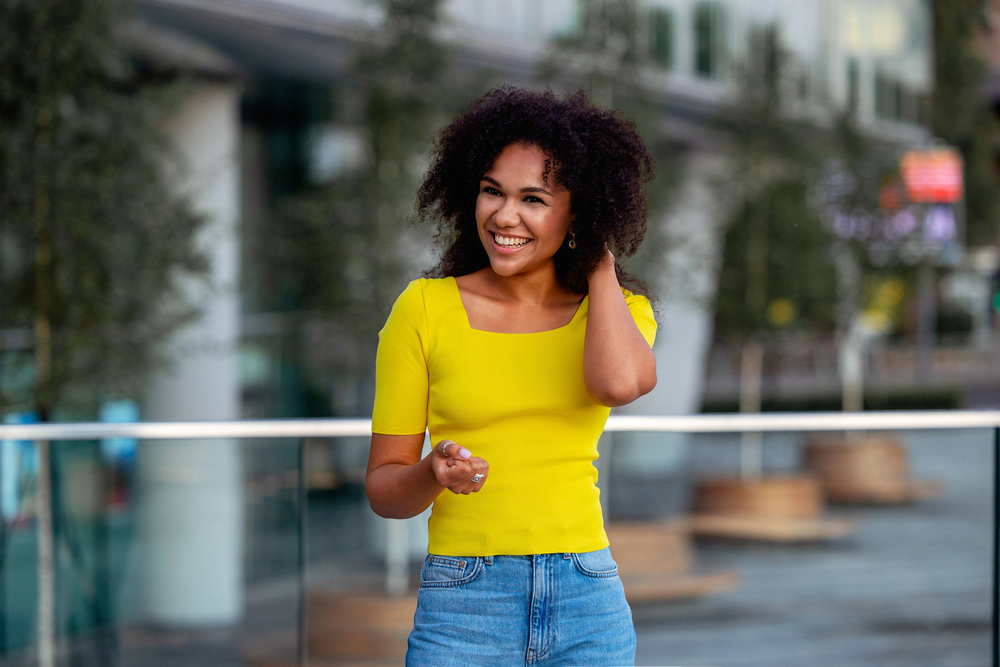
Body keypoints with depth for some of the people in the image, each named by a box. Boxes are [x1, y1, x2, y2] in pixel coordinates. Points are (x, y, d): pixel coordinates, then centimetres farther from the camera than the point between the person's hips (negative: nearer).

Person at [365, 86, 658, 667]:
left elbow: (619, 383, -20)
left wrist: (600, 259, -5)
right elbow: (383, 487, 4)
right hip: (462, 610, -1)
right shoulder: (424, 309, 0)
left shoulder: (617, 309, 6)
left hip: (589, 604, 2)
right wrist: (434, 475, -19)